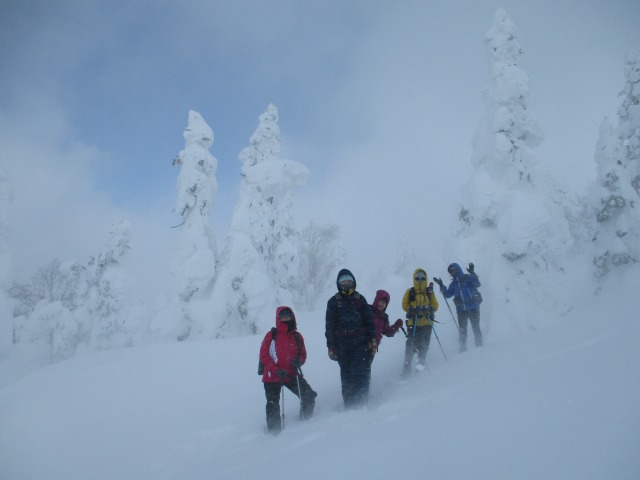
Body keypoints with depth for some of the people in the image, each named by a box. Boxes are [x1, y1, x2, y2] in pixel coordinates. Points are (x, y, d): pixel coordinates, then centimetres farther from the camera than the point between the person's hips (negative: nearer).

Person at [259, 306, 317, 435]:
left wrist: (299, 361, -13)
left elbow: (303, 354, 11)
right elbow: (264, 356, -6)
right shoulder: (271, 336, -4)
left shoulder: (297, 336, 5)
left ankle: (305, 421, 14)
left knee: (309, 396, -7)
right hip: (272, 377, -2)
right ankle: (274, 431, 22)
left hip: (292, 375, 2)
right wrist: (276, 370, -18)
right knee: (273, 406, 4)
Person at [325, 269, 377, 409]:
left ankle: (362, 400, -9)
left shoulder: (360, 299, 13)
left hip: (360, 342, 0)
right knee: (346, 374, 0)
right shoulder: (333, 302, 8)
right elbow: (329, 325, 7)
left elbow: (369, 320, 12)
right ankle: (349, 404, 5)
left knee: (361, 372, -12)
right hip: (342, 343, 0)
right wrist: (331, 347, 2)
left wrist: (373, 340, 4)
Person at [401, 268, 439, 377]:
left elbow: (435, 306, 7)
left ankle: (422, 361, 15)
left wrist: (428, 308, -13)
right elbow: (404, 305, 3)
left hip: (427, 322, 1)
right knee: (411, 344, -6)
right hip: (413, 322, -1)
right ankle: (407, 365, -1)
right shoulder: (409, 292, 7)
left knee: (424, 343, -5)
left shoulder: (429, 292, 10)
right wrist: (412, 309, -15)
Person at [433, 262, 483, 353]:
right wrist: (441, 286, -3)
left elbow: (477, 284, -17)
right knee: (462, 330, 4)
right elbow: (448, 294, 9)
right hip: (461, 310, 4)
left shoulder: (468, 278, -1)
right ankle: (463, 349, 10)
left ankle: (479, 347, 11)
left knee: (476, 328, 2)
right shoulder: (453, 284, 13)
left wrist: (472, 273, -29)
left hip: (473, 308, -4)